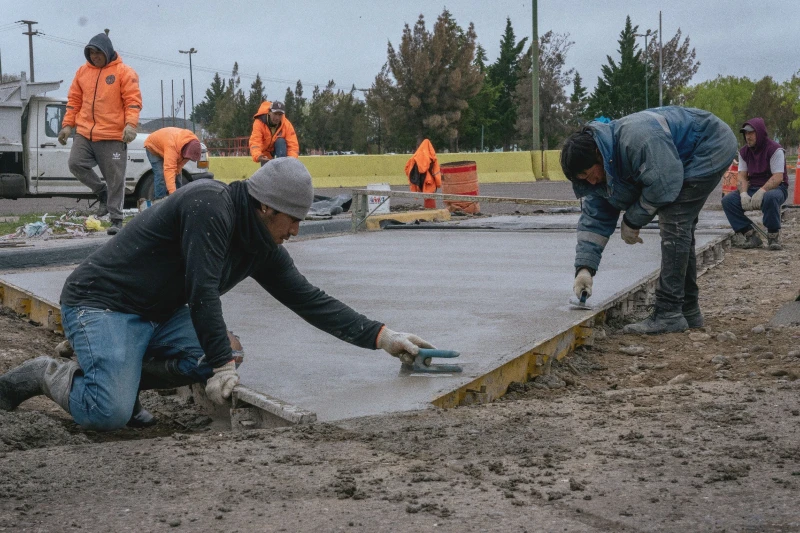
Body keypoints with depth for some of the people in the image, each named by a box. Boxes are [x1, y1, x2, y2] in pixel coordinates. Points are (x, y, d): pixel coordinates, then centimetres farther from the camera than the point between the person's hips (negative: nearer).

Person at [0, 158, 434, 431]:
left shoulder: (263, 247, 4)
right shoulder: (210, 204, -22)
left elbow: (309, 300, 6)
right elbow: (202, 291, -26)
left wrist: (381, 337, 2)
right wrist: (223, 364, -22)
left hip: (158, 313, 9)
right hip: (100, 302, -9)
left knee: (215, 359, -10)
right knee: (109, 415, -27)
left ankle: (117, 370, 0)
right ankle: (51, 375, 0)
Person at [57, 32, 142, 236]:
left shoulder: (124, 72, -3)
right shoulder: (83, 71, 12)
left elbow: (133, 101, -9)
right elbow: (74, 100, 16)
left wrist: (130, 123, -23)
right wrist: (68, 124, 7)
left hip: (113, 136, -5)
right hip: (85, 133, 5)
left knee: (115, 179, -2)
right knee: (75, 164, -9)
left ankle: (116, 219, 7)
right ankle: (101, 192, 14)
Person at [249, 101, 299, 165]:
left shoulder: (287, 124, -27)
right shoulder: (259, 123, -31)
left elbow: (293, 145, -32)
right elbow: (255, 143, -44)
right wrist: (258, 156, -66)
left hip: (280, 148, 0)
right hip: (265, 151, 0)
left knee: (280, 141, -31)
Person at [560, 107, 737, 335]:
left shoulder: (637, 138, -35)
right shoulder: (603, 169, -4)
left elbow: (663, 184, -30)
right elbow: (594, 218, -2)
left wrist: (632, 220, -17)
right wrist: (584, 267, -11)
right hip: (688, 159, 10)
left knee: (674, 222, -17)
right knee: (680, 226, 10)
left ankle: (669, 313, -17)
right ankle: (688, 310, 20)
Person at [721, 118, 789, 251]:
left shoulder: (775, 149, -11)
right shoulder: (744, 152, 8)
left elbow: (778, 177, -19)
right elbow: (742, 176, 2)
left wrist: (761, 191, -34)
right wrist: (744, 194, -19)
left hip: (774, 187, -6)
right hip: (752, 189, 6)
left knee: (770, 197, -42)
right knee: (727, 200, -19)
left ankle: (774, 237, -23)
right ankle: (751, 236, -16)